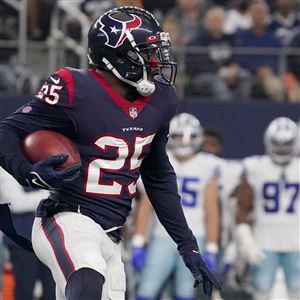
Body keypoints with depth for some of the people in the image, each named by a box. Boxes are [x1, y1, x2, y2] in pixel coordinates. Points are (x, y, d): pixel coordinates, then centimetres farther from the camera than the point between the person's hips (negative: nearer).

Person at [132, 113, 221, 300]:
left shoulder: (207, 167, 0)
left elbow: (212, 212, 0)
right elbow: (145, 206, 3)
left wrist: (211, 251, -4)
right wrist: (138, 244, -3)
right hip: (162, 240, 1)